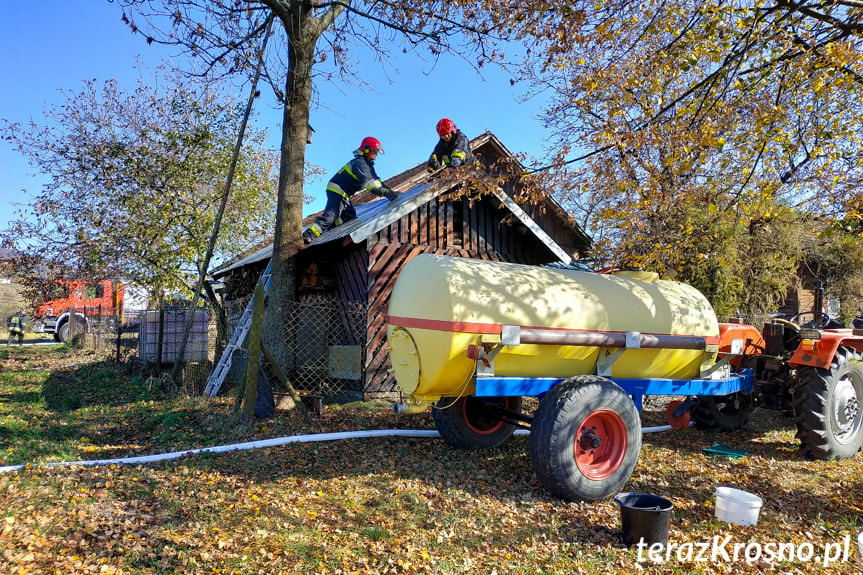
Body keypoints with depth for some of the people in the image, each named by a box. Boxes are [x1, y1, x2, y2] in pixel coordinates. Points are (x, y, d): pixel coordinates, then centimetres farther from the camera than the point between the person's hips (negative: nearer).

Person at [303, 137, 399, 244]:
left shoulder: (368, 166, 16)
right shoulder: (359, 163, -17)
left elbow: (376, 181, 15)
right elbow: (368, 183, -27)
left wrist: (389, 192, 2)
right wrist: (387, 193, -28)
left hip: (344, 194, 11)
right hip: (337, 190, -11)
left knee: (349, 216, 10)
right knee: (331, 215, -22)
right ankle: (309, 234, -29)